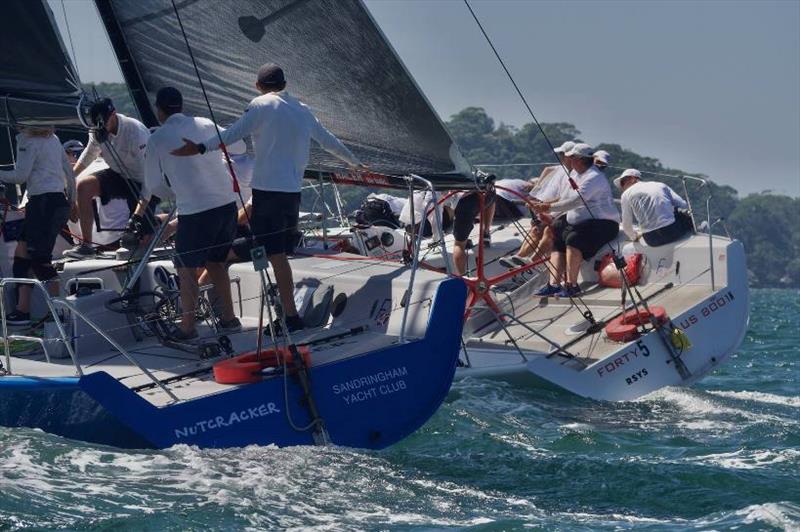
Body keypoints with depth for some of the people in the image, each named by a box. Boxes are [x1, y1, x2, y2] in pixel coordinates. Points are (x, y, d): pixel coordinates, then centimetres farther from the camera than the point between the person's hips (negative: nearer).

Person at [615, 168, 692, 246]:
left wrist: (634, 237, 28)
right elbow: (683, 205, 7)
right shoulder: (660, 185, 16)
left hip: (652, 240, -1)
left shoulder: (627, 194, 8)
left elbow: (627, 225, 7)